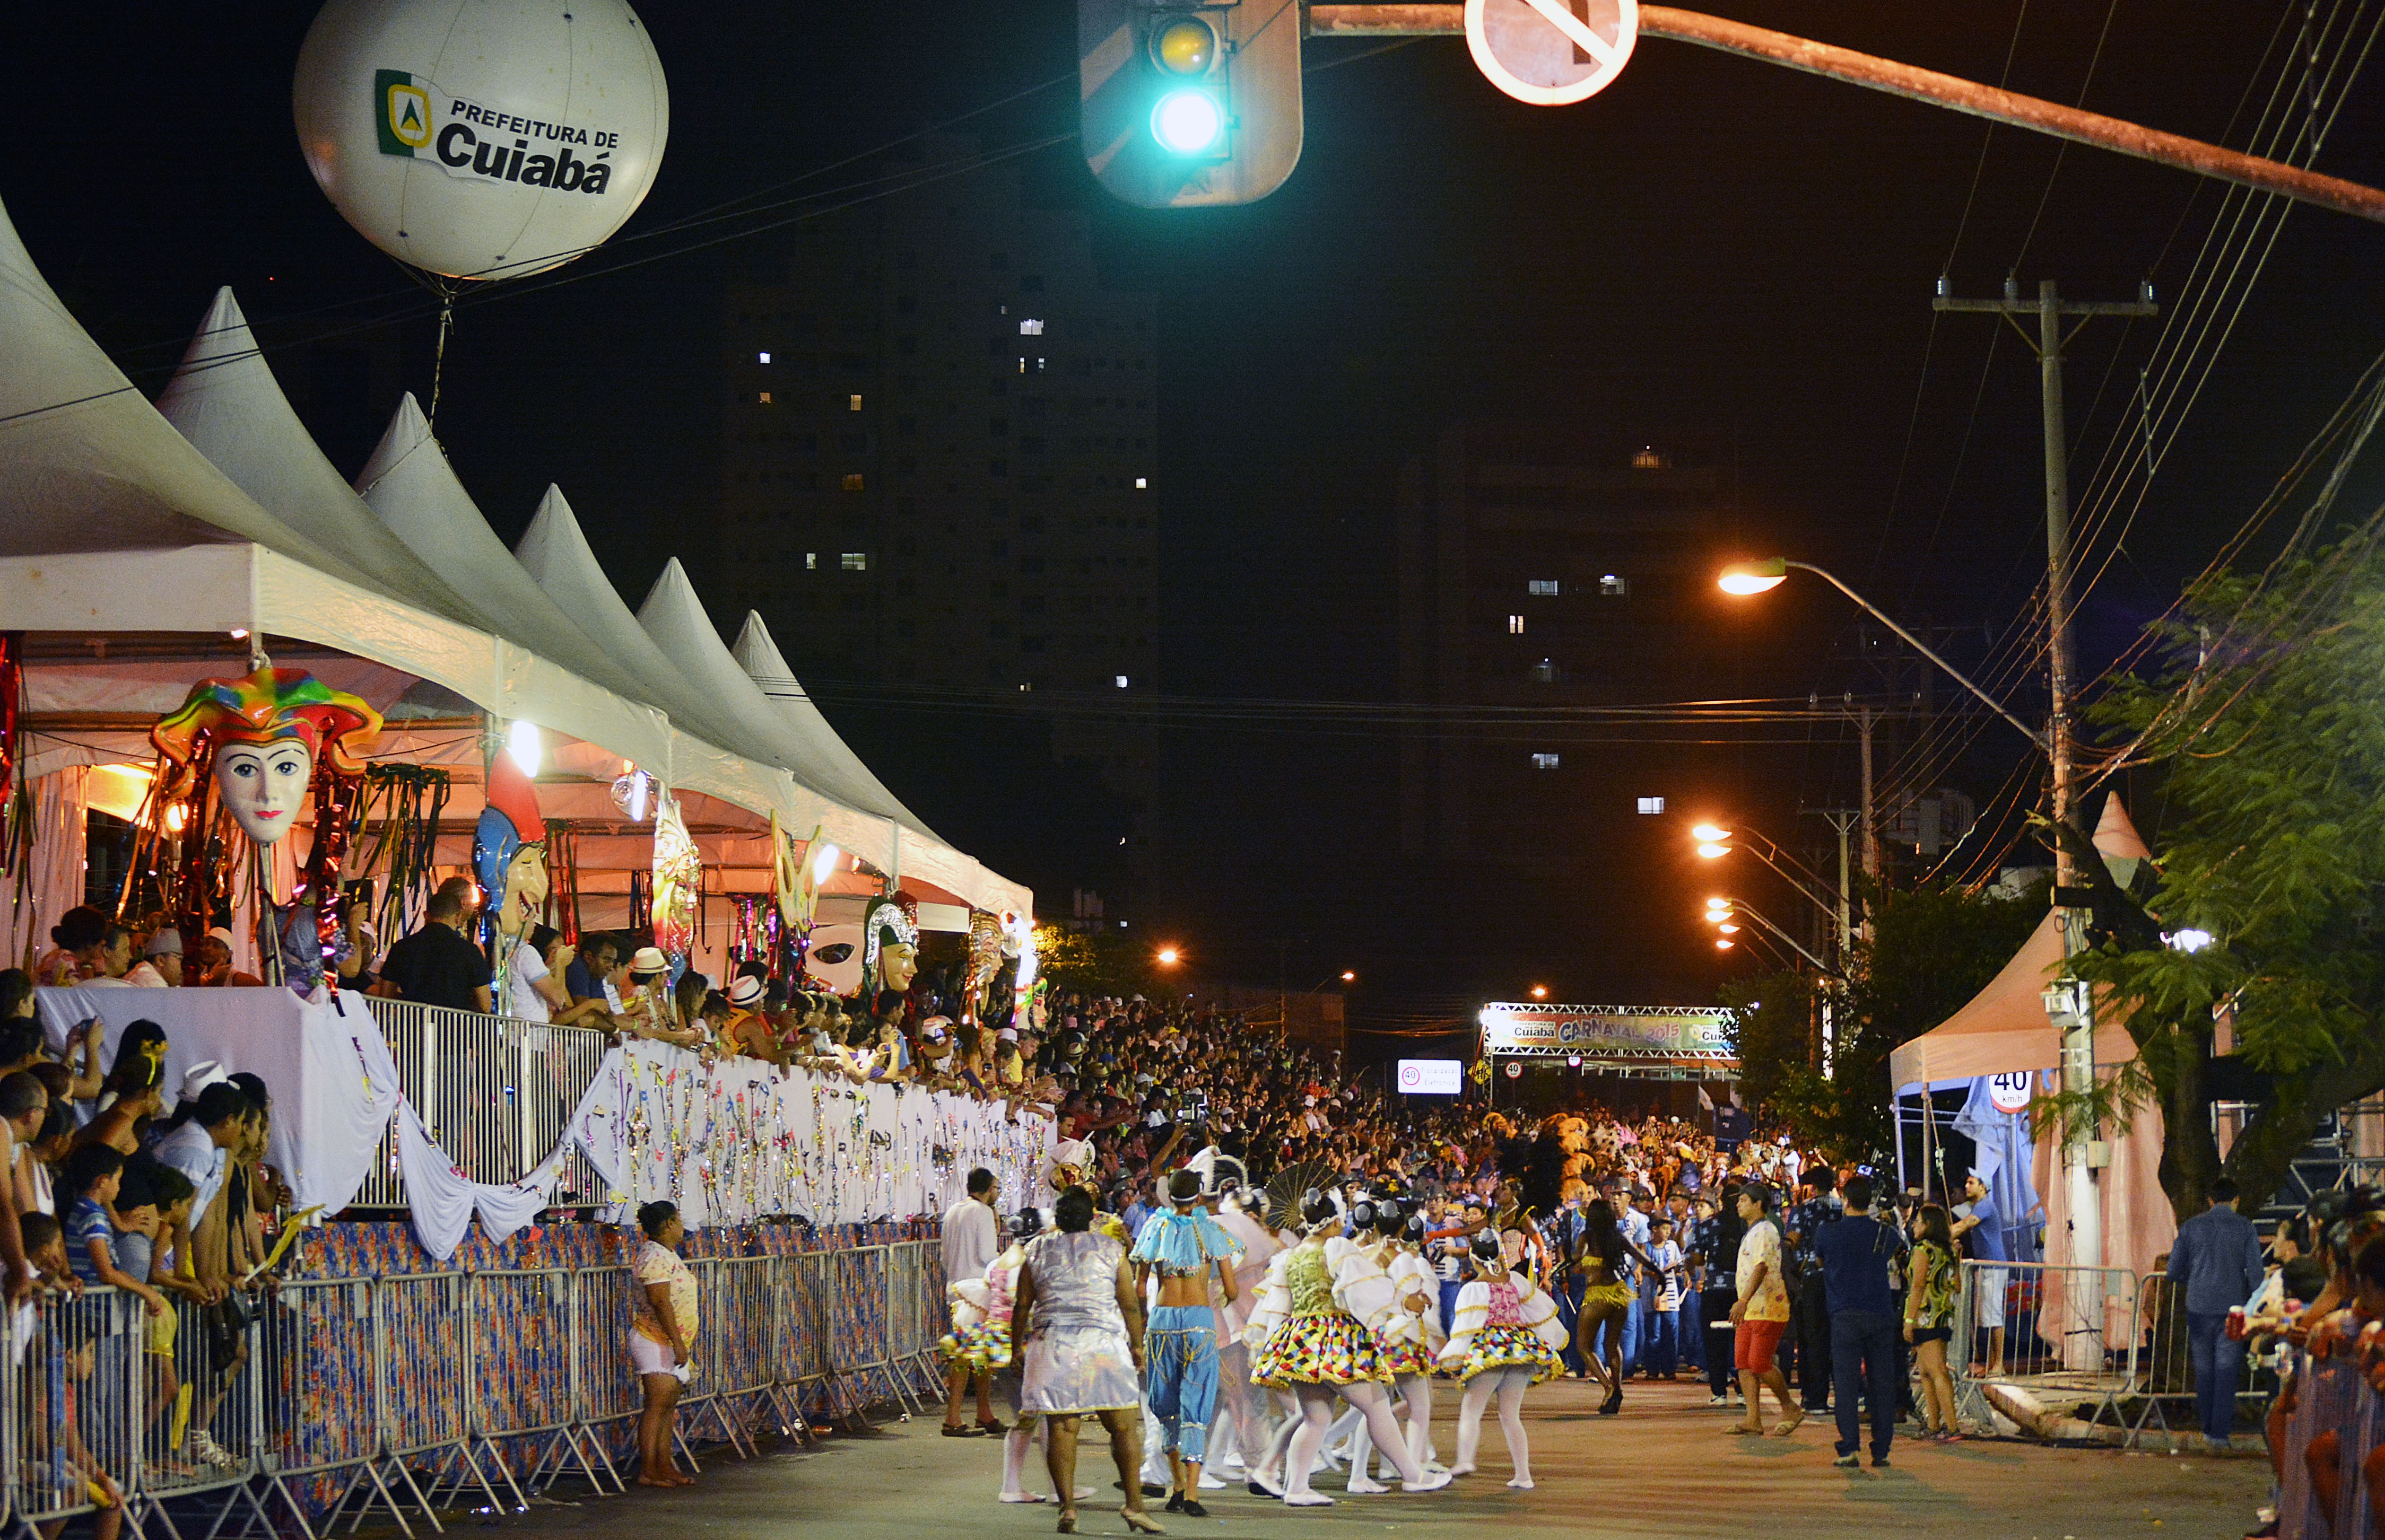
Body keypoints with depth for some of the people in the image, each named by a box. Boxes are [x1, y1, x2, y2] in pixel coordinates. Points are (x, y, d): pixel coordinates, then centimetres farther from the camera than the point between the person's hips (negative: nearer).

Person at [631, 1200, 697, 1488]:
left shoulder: (668, 1255, 17)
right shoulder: (656, 1257, -16)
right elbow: (660, 1302, -22)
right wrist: (678, 1343, -23)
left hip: (670, 1343, 10)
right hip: (655, 1342, -10)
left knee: (668, 1407, 10)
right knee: (658, 1404, -12)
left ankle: (664, 1466, 12)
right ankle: (647, 1471, -12)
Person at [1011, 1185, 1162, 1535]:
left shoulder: (1038, 1250, 10)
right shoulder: (1111, 1249, 6)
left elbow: (1022, 1305, 10)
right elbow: (1130, 1303, 4)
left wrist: (1019, 1347, 20)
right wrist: (1137, 1346, 14)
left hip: (1052, 1345, 2)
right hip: (1104, 1345, -2)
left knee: (1061, 1429, 1)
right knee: (1124, 1426, 1)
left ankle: (1067, 1506, -5)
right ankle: (1133, 1503, -6)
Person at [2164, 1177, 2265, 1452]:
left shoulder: (2191, 1227, 4)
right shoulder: (2245, 1228, -1)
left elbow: (2173, 1272, 5)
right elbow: (2255, 1272, -5)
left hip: (2199, 1307, 2)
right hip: (2232, 1307, -2)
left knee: (2204, 1370, 13)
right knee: (2227, 1372, 0)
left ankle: (2208, 1429, 21)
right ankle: (2220, 1433, -6)